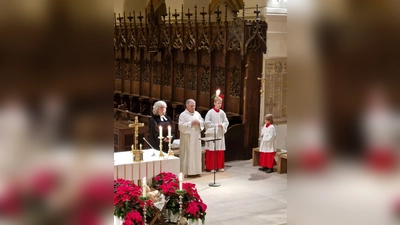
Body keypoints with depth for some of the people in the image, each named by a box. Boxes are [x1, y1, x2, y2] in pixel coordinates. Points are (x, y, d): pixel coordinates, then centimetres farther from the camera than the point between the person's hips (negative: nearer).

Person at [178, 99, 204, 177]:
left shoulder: (197, 114, 12)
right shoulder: (183, 115, -6)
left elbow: (203, 122, 13)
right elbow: (181, 125, -15)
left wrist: (199, 122, -8)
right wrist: (191, 123, -18)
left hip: (196, 138, 6)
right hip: (187, 138, -6)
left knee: (197, 153, 8)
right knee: (187, 154, -4)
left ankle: (196, 170, 15)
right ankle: (186, 171, 0)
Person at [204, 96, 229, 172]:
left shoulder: (222, 112, 6)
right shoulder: (210, 112, -7)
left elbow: (226, 122, 9)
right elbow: (207, 122, -10)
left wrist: (222, 125, -10)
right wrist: (215, 125, -14)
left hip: (220, 134, 4)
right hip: (212, 134, -4)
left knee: (220, 151, 6)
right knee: (211, 151, -3)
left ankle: (220, 166, 14)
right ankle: (211, 167, 2)